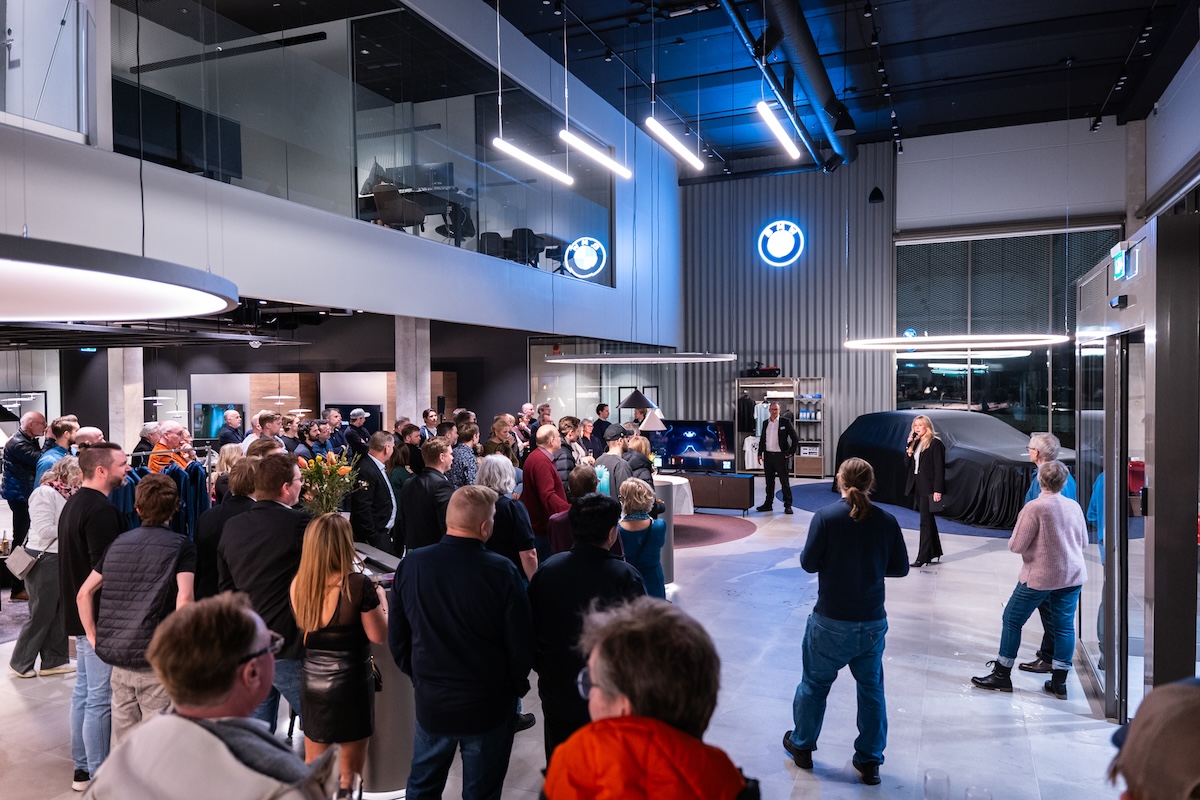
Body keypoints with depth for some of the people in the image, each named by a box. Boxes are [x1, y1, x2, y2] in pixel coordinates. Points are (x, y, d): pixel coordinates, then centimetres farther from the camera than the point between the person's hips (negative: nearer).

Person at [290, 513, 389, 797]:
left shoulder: (298, 584, -6)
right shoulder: (358, 584, -20)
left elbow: (303, 628, 8)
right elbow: (379, 635, -12)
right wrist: (381, 599, 2)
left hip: (311, 683, 5)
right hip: (351, 684, -4)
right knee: (349, 775, 11)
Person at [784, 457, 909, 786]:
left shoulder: (825, 516, -15)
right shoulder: (887, 521, -5)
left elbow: (809, 563, -11)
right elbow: (901, 568, 2)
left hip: (831, 622, -2)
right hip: (872, 623, 2)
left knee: (814, 684, 16)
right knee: (871, 689, 17)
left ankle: (802, 746, 33)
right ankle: (869, 762, 27)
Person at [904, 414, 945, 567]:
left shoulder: (935, 443, -9)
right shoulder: (916, 444, 12)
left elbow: (939, 468, -13)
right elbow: (908, 466, 10)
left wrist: (937, 490, -19)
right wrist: (909, 448, -2)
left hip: (929, 488, -8)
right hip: (918, 486, 8)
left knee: (925, 521, -7)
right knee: (928, 520, 15)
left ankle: (923, 557, -5)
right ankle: (935, 553, 25)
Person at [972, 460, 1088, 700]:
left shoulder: (1034, 508, -17)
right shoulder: (1074, 506, 1)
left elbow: (1016, 546, -15)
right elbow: (1083, 542, 13)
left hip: (1039, 576, -6)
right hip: (1072, 575, 6)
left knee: (1012, 619, 6)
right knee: (1064, 626, 10)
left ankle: (1002, 675, 12)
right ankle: (1059, 682, 14)